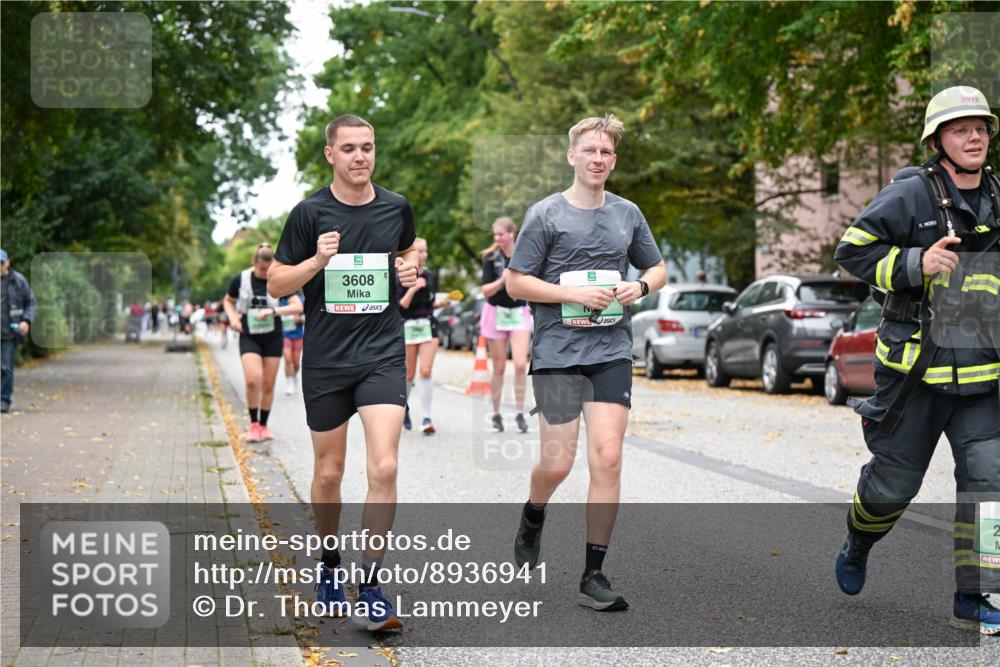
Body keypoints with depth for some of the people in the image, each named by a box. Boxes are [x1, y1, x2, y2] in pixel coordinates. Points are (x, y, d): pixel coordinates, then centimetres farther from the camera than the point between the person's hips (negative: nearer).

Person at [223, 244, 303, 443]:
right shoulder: (240, 279, -5)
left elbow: (298, 306, -13)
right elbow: (228, 301, 12)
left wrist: (273, 311, -24)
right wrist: (233, 317, -7)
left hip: (273, 338, 1)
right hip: (249, 337, -1)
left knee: (268, 384, 5)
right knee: (253, 379, -18)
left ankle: (263, 425, 20)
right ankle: (253, 424, -3)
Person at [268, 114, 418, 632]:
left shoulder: (397, 208, 4)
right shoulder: (310, 213, -4)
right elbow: (276, 283, 0)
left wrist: (410, 269, 3)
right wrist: (317, 262, -18)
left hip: (383, 355, 1)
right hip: (325, 359, 0)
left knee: (384, 468, -14)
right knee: (328, 472, 10)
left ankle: (369, 590, -7)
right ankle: (330, 568, 33)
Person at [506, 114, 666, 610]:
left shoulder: (628, 214, 11)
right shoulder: (546, 214, -1)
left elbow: (657, 268, 23)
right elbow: (516, 282, -3)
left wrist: (640, 286, 0)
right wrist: (576, 294, -13)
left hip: (612, 352, 3)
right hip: (557, 351, -3)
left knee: (607, 459, -7)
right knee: (557, 463, -2)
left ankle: (593, 575, 1)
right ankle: (532, 519, 34)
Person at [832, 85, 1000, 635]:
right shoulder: (909, 195, -8)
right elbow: (852, 250, -10)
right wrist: (915, 264, -20)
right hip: (915, 371, -4)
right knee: (893, 481, 9)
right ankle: (858, 542, 42)